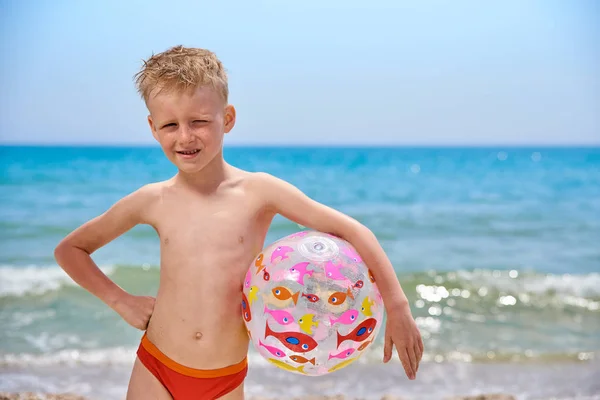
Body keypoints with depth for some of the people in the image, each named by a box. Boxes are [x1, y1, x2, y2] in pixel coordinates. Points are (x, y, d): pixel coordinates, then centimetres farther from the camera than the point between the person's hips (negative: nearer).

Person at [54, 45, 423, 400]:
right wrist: (120, 301, 1)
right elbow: (69, 249, 11)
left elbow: (354, 232, -8)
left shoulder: (259, 191, -9)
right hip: (155, 370, 1)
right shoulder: (153, 201, -3)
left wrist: (398, 310, -11)